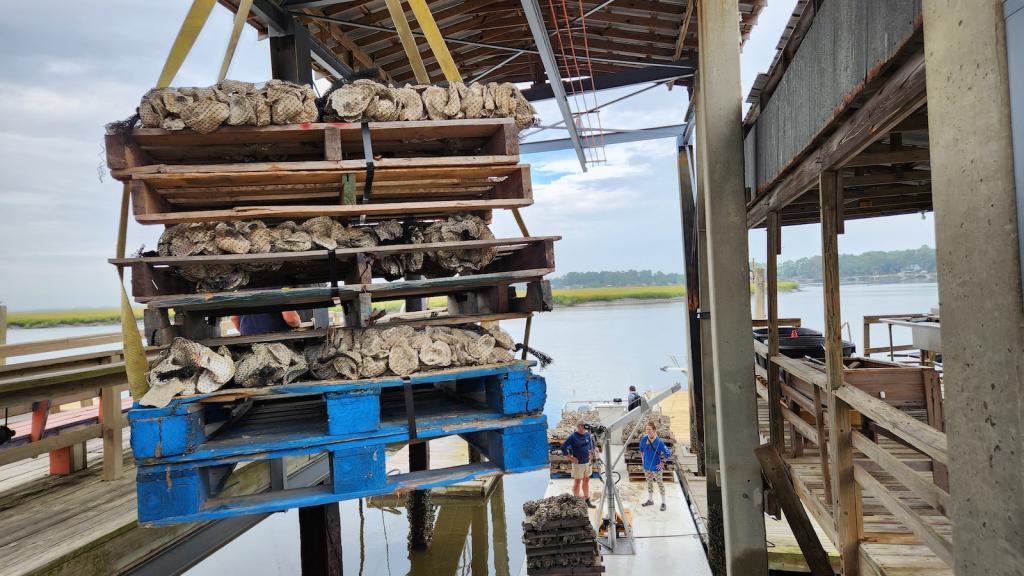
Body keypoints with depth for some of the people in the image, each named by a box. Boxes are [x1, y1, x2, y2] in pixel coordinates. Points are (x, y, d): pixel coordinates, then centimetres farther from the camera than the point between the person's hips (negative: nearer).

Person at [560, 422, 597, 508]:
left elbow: (592, 443, 22)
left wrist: (590, 453, 11)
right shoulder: (573, 437, -16)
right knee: (577, 482, 3)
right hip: (578, 463, -6)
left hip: (587, 462, 6)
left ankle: (587, 501, 28)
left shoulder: (587, 434, 2)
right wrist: (571, 458, -15)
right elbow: (563, 447, -17)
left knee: (586, 481, 16)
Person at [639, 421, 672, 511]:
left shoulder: (659, 442, -24)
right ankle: (650, 500, 38)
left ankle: (663, 503, 23)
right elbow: (641, 450, 13)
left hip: (656, 467, -5)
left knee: (660, 484, 9)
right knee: (649, 483, 20)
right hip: (647, 466, 5)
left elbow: (667, 454, -16)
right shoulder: (644, 439, -8)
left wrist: (662, 463, -11)